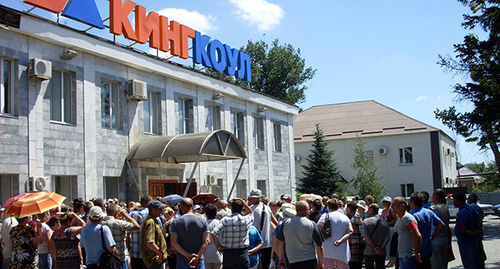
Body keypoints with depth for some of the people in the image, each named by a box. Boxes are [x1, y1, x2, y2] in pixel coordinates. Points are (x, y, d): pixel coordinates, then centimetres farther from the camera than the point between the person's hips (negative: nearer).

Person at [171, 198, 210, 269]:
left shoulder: (176, 221, -1)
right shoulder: (202, 220, 1)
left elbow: (173, 242, -8)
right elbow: (206, 241, -7)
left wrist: (187, 255, -12)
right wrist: (197, 257, -12)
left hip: (182, 261, -1)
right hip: (199, 261, 1)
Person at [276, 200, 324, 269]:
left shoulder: (285, 223, -1)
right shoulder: (312, 225, -8)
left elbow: (280, 243, 5)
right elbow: (319, 247, -6)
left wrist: (281, 260, 17)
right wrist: (321, 263, 7)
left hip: (292, 262, 2)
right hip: (310, 261, -2)